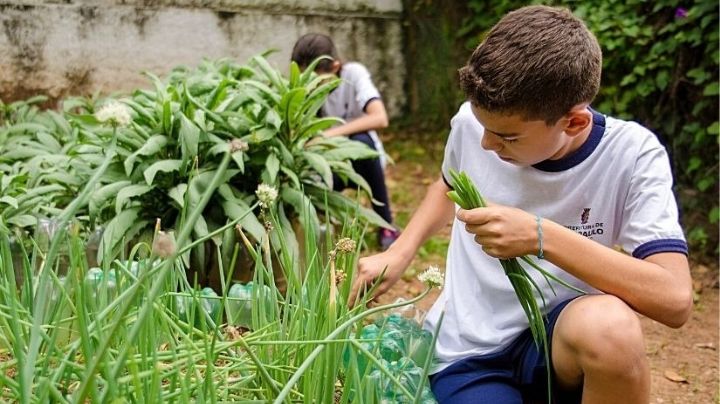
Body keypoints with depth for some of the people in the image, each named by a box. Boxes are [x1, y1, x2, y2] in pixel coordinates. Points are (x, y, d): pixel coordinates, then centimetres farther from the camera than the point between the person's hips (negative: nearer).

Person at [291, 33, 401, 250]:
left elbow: (380, 118, -35)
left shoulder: (354, 73, -19)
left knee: (361, 141, -37)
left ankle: (386, 225, -19)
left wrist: (330, 134, -41)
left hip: (360, 158, -1)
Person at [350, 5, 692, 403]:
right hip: (466, 350, 2)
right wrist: (397, 254, 3)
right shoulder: (470, 122, -6)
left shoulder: (631, 155, -16)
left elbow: (674, 300, -25)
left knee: (607, 326, -36)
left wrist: (541, 236, -32)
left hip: (561, 339, -1)